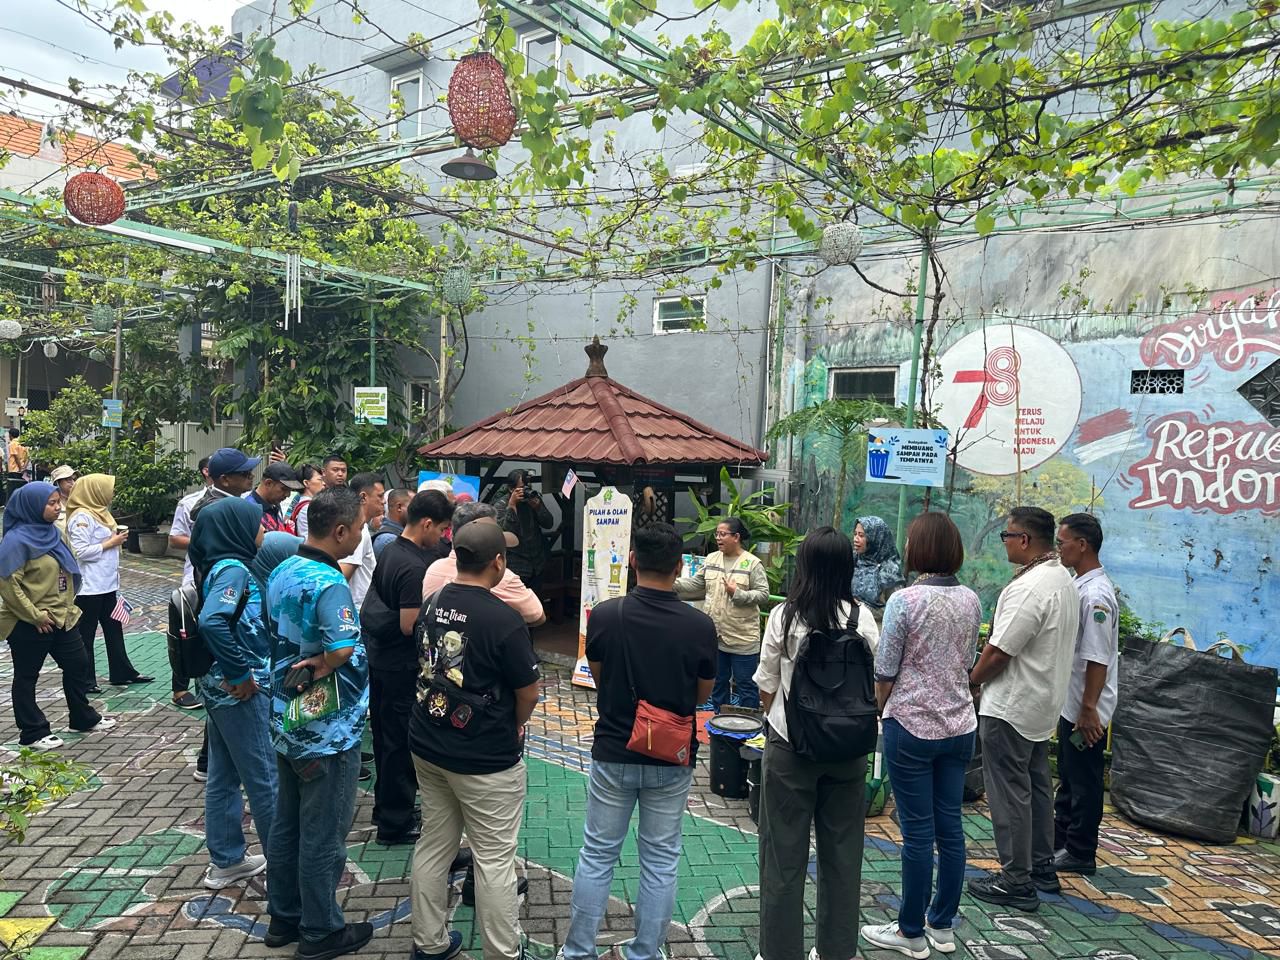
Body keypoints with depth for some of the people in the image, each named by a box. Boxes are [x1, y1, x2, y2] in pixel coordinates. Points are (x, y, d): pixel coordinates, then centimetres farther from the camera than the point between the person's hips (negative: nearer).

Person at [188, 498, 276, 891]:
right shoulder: (233, 568, -19)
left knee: (223, 777, 18)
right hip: (243, 692, -9)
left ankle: (226, 861, 31)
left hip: (221, 688, 9)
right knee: (266, 778, 3)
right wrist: (241, 673, -24)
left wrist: (234, 672, 11)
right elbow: (212, 622, -33)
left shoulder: (222, 566, 8)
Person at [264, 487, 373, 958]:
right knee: (323, 837, 8)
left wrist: (300, 665, 4)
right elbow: (343, 649, -42)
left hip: (286, 721, 9)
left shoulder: (281, 572, 2)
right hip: (328, 731, -9)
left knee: (286, 825, 21)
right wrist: (321, 667, -22)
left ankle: (283, 917, 36)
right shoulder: (329, 584, -27)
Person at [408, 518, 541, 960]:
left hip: (427, 746, 7)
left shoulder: (431, 604, -1)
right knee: (494, 858, 7)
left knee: (434, 844, 19)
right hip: (486, 759, -7)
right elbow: (529, 692, -13)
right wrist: (515, 727, 8)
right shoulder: (504, 619, -22)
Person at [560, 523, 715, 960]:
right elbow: (703, 694, 0)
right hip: (673, 759, 0)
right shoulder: (700, 625, -14)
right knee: (660, 860, 15)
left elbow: (598, 677, 2)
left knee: (597, 855, 15)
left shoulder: (604, 615, -14)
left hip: (613, 752, 0)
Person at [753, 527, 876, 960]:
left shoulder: (784, 616, -12)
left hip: (791, 746, -2)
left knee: (784, 853, 10)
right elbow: (871, 682, 0)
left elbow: (767, 685, -3)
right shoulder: (862, 617, -7)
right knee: (842, 851, 16)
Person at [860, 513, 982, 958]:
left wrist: (878, 712, 6)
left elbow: (885, 672, -11)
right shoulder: (972, 600, 2)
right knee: (950, 826, 14)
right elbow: (967, 662, 12)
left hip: (912, 725, -6)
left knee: (918, 832, 3)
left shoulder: (905, 600, -16)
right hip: (960, 725, 6)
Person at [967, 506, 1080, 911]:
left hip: (1010, 707, -10)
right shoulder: (1064, 579, 7)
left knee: (1010, 793, 0)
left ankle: (1016, 882, 10)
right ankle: (1042, 866, 32)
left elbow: (998, 652, -24)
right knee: (1037, 786, 19)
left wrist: (973, 681, -6)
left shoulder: (1029, 587, -25)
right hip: (1044, 702, 10)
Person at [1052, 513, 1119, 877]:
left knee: (1084, 782, 4)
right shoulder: (1079, 585, 8)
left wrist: (1088, 710, -22)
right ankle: (1060, 840, 33)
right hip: (1070, 703, 10)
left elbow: (1098, 659, -25)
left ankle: (1080, 855, 18)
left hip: (1086, 710, -10)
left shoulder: (1095, 594, -23)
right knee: (1068, 777, 20)